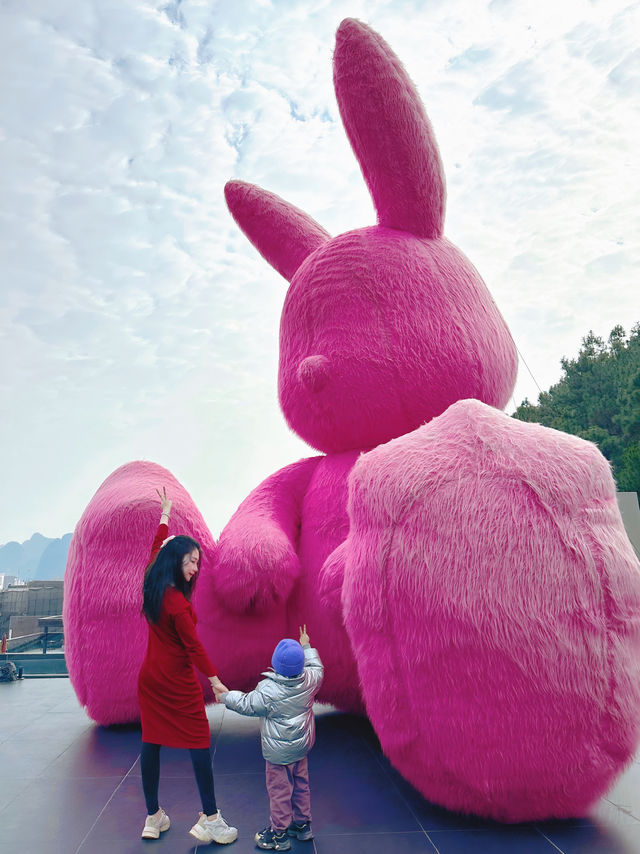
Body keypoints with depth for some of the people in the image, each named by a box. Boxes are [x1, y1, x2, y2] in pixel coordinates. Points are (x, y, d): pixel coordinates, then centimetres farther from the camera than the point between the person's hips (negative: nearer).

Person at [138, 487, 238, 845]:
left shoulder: (152, 585, 1)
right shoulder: (176, 601, -23)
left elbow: (156, 550, 18)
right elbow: (193, 645, -19)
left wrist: (165, 515, 30)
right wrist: (214, 679, -12)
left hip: (150, 678, 8)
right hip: (178, 681, -8)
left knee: (152, 742, 13)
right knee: (200, 743, 2)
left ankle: (154, 817, 25)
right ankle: (209, 819, 9)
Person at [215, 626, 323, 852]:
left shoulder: (268, 689, -25)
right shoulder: (309, 680, -11)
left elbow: (247, 704, -11)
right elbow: (317, 668, 12)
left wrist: (226, 696, 5)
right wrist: (306, 647, 21)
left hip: (279, 752, -6)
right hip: (302, 746, 6)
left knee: (279, 790, 9)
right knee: (301, 784, 22)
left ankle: (279, 833, 23)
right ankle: (302, 824, 37)